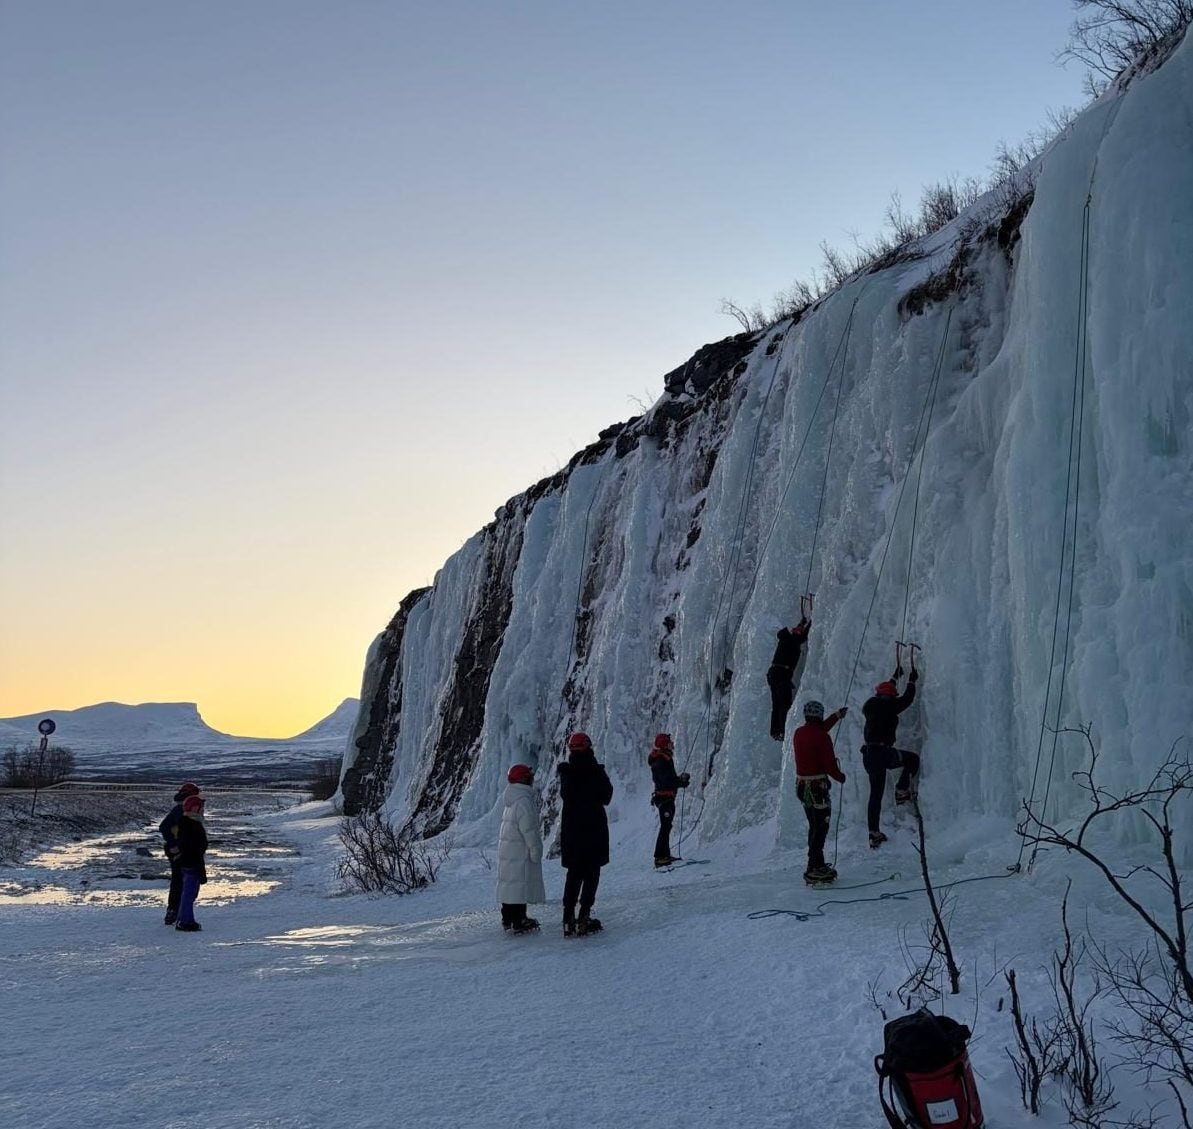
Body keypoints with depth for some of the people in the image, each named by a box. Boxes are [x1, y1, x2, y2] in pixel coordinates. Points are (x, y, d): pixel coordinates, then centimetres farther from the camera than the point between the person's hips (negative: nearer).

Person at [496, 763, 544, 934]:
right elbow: (528, 829, -21)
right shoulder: (524, 801, -19)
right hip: (520, 852, -10)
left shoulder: (512, 800, 13)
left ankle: (508, 919, 22)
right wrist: (536, 850, -15)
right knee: (520, 883, -4)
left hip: (506, 850, 10)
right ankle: (518, 921, -2)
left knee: (510, 883, 15)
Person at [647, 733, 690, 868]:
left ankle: (665, 855, 22)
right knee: (665, 826, -11)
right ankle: (660, 857, -12)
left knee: (666, 826, 15)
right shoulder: (660, 761, -16)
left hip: (667, 797, 11)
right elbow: (666, 779, -24)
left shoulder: (665, 758, 17)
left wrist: (680, 778, 6)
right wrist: (682, 782, -17)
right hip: (664, 797, -11)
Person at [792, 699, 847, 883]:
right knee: (820, 828, -1)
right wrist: (840, 777, 2)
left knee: (815, 827, 19)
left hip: (802, 784, 8)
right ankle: (814, 869, 0)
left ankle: (817, 864, 29)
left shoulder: (799, 733, 5)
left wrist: (837, 716, 35)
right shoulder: (822, 737, -19)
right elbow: (829, 764, -18)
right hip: (818, 787, -8)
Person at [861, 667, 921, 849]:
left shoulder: (871, 705, 15)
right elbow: (907, 699, 8)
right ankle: (902, 790, 9)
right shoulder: (889, 706, -6)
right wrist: (912, 681, 25)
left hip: (868, 756, 7)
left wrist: (894, 678, 47)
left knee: (876, 794, 11)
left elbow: (883, 695, 35)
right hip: (883, 753, -7)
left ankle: (874, 834, 11)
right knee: (912, 759, 17)